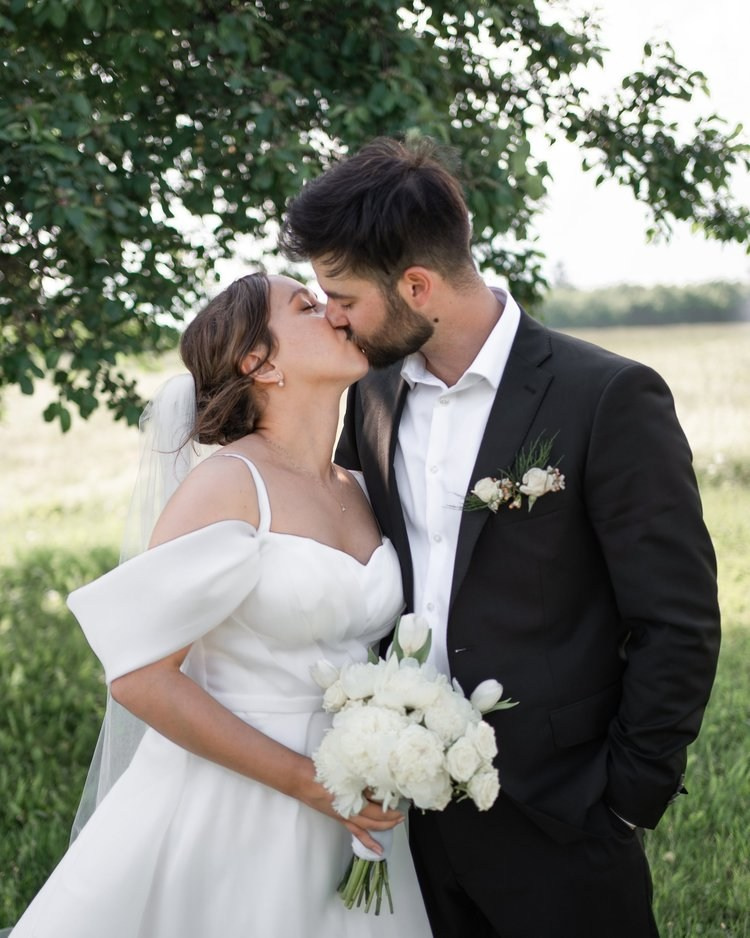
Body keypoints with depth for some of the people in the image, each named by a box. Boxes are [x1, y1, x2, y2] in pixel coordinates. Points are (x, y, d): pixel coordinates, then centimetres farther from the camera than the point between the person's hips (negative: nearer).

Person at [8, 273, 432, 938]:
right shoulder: (231, 484, -14)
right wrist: (308, 781, -17)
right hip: (233, 813, -6)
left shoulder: (359, 491, 5)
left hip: (347, 810, 6)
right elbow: (139, 675, -18)